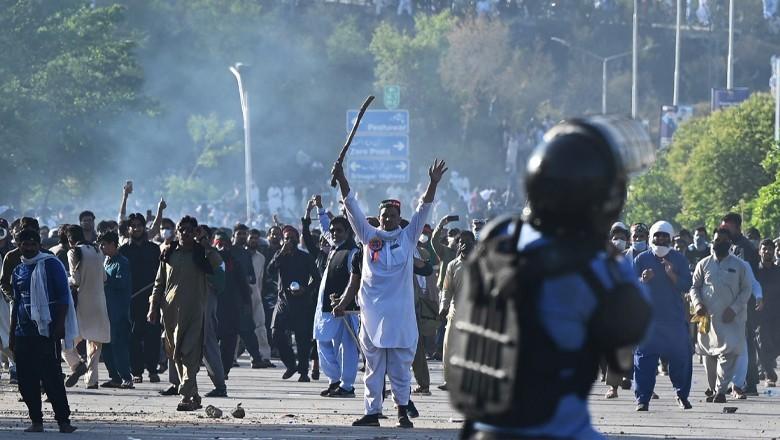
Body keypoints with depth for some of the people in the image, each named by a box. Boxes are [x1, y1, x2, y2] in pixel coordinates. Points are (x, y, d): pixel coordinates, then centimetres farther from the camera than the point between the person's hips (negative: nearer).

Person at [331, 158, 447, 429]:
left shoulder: (408, 237, 6)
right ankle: (372, 412, 9)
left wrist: (433, 184, -11)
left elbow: (423, 210, 0)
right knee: (373, 365, 6)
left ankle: (403, 410, 9)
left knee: (400, 364, 1)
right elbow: (352, 208, 3)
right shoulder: (369, 237, 8)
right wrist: (341, 179, -5)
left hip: (400, 312, -2)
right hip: (372, 310, 2)